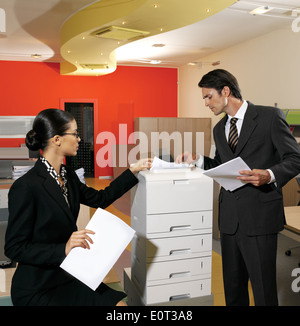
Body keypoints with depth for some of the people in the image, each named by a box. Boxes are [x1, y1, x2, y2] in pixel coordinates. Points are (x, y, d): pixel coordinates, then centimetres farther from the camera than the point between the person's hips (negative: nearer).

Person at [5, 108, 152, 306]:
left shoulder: (68, 175, 3)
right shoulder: (25, 187, -22)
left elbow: (101, 199, 16)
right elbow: (14, 248, -18)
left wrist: (134, 171, 15)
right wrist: (64, 249, -30)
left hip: (68, 275, 7)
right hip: (38, 289, -7)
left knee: (118, 303, -5)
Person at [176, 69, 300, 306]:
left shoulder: (270, 116, -5)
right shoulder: (219, 129, 14)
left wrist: (269, 175, -25)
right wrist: (197, 159, 5)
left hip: (260, 216, -6)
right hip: (230, 217, 6)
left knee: (263, 288, 3)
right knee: (233, 285, 17)